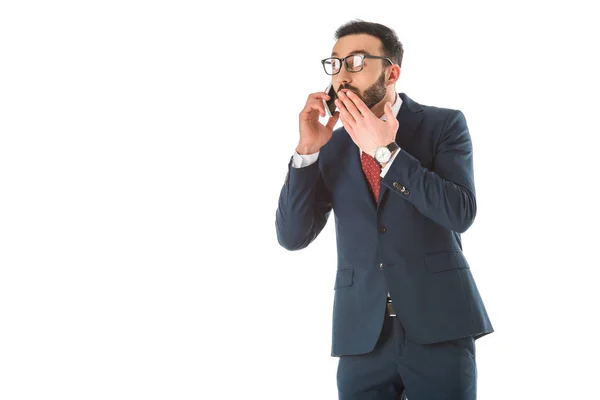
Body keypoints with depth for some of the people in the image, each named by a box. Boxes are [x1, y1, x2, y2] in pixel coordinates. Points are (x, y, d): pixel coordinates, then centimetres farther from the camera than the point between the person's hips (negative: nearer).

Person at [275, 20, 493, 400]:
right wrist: (307, 150, -7)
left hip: (438, 324, -2)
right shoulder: (332, 145, 9)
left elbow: (460, 213, -12)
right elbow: (292, 237, 2)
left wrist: (385, 151, -15)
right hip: (361, 333, 3)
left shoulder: (444, 124, 1)